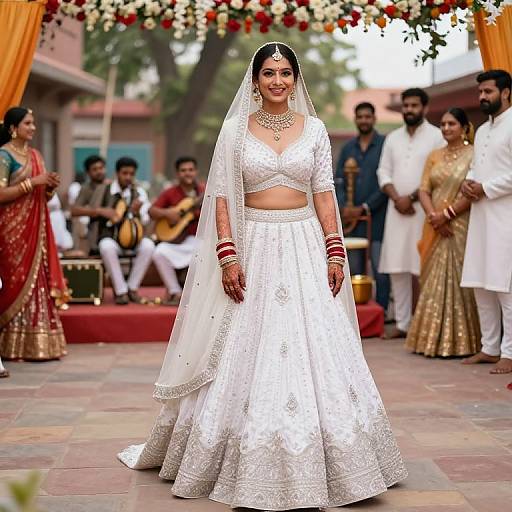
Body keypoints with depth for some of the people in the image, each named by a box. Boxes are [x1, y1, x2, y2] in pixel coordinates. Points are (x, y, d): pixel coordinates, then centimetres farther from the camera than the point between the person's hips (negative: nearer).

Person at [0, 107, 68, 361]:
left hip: (36, 228, 7)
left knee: (37, 280, 4)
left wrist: (50, 186, -2)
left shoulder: (35, 155, 15)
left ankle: (37, 344, 7)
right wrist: (32, 182, -18)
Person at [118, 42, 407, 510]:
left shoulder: (314, 128, 7)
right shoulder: (236, 128, 2)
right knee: (246, 354, 0)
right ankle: (250, 467, 13)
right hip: (252, 246, -1)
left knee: (315, 352, 0)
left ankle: (323, 464, 14)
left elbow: (324, 194, 5)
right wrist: (228, 256, -12)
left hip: (304, 246, 1)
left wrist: (335, 252, -3)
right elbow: (222, 196, -2)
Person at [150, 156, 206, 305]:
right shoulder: (170, 193, 5)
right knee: (160, 252, -28)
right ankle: (175, 292, -12)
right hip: (176, 238, 1)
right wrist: (167, 213, -16)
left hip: (200, 238, -1)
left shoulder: (205, 191, 3)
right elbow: (152, 212, 3)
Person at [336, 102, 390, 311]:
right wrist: (343, 207, -5)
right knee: (355, 272, 8)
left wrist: (364, 208, -10)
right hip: (351, 220, 5)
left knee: (380, 272, -4)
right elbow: (339, 181, 12)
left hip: (377, 218, -5)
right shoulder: (348, 148, 14)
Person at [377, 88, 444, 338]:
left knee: (422, 269, -7)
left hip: (423, 210, -5)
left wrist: (412, 197, -11)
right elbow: (384, 172, 11)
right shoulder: (393, 138, 16)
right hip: (397, 210, 5)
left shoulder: (436, 137, -1)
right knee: (397, 269, 4)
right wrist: (397, 198, -5)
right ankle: (402, 323, 10)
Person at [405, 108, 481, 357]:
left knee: (457, 279, -5)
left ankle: (459, 340, 2)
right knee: (434, 281, 5)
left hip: (461, 226, -5)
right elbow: (424, 189, 7)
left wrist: (447, 214, -15)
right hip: (436, 228, 5)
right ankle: (433, 338, 11)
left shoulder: (473, 155, -3)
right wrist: (433, 216, -10)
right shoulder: (434, 156, 14)